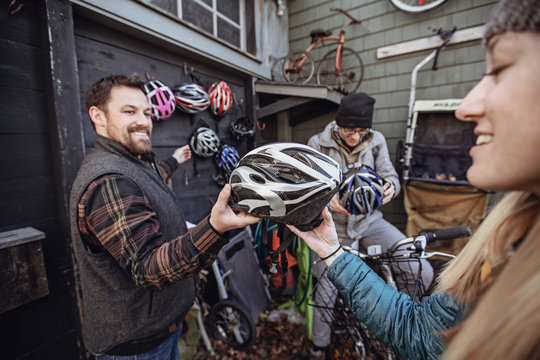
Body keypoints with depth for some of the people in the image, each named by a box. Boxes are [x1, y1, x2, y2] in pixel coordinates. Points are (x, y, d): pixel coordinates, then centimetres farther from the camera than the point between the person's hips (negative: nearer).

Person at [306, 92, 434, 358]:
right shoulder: (318, 144, -11)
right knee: (326, 292, 6)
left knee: (422, 273, -12)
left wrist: (390, 186, -24)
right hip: (333, 226, -2)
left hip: (368, 221, 2)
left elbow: (389, 175, 0)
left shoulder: (376, 141, -3)